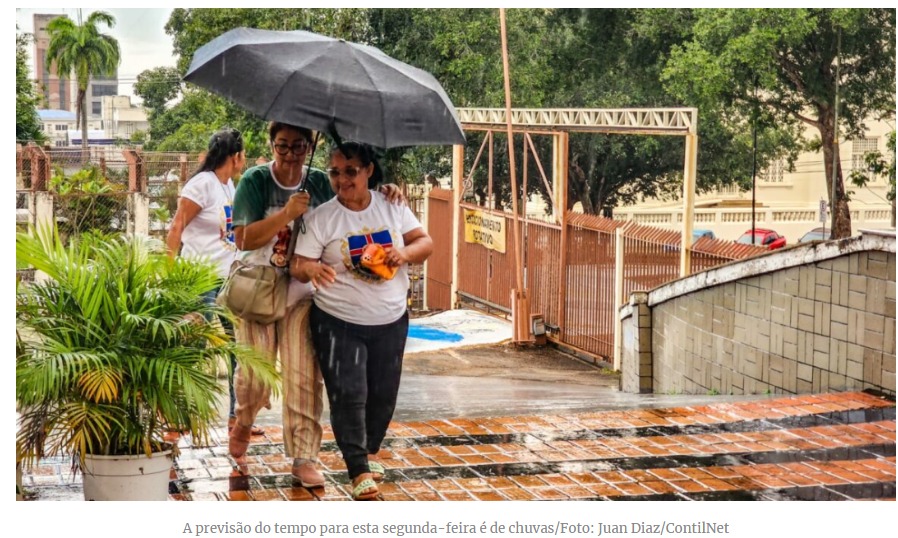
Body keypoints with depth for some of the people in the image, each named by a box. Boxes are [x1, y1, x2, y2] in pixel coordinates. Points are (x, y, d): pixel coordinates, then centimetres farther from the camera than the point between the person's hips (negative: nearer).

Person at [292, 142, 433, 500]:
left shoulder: (393, 208, 1)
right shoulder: (321, 218, -8)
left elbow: (425, 242, 4)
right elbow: (298, 266, -11)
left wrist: (406, 253, -18)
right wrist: (312, 269, -35)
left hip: (390, 321, 4)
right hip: (339, 323, -3)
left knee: (383, 394, 13)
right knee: (348, 394, -10)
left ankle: (369, 452, 36)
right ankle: (359, 472, -4)